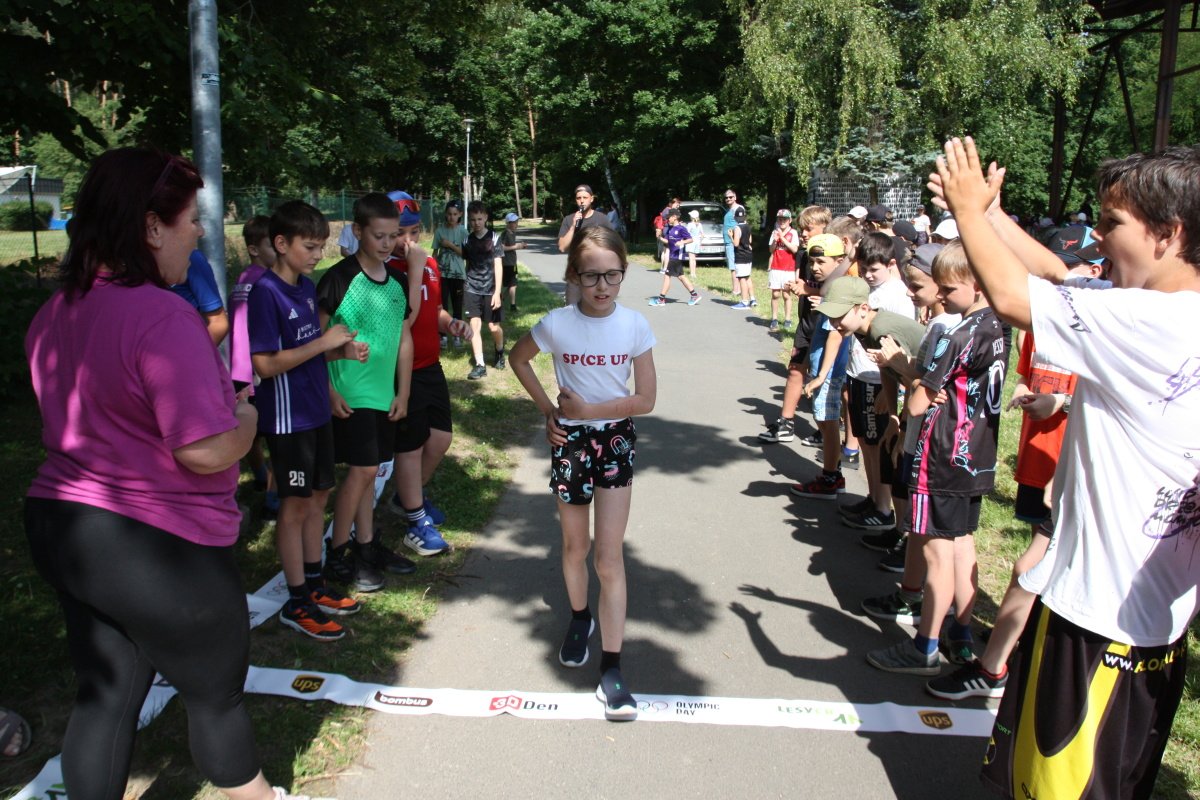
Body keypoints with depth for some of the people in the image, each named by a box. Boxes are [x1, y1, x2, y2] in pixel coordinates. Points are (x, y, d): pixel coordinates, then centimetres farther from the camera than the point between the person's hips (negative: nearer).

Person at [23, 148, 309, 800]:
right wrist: (245, 416, -7)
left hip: (59, 525, 8)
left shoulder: (54, 315, 4)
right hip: (157, 549, -7)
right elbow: (207, 450, -28)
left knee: (105, 695, 20)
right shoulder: (162, 315, -24)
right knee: (216, 692, 16)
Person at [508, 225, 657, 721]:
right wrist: (547, 407, -1)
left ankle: (611, 666, 1)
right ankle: (579, 619, 43)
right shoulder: (556, 324, -11)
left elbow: (646, 399, -9)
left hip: (616, 440, -1)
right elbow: (518, 359, 8)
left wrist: (587, 409, -15)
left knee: (609, 556, -4)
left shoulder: (635, 326, -11)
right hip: (570, 441, 1)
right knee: (575, 546, 15)